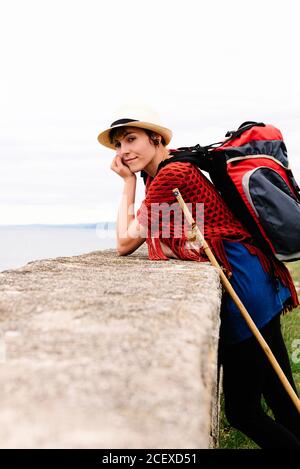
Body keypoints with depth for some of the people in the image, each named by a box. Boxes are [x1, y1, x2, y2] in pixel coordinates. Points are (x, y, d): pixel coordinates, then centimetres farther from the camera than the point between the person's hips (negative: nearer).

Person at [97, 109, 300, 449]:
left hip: (242, 285, -10)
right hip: (258, 284, 10)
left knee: (242, 412, 0)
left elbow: (125, 243, -6)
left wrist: (129, 181, -1)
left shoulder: (170, 175, -13)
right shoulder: (179, 167, 16)